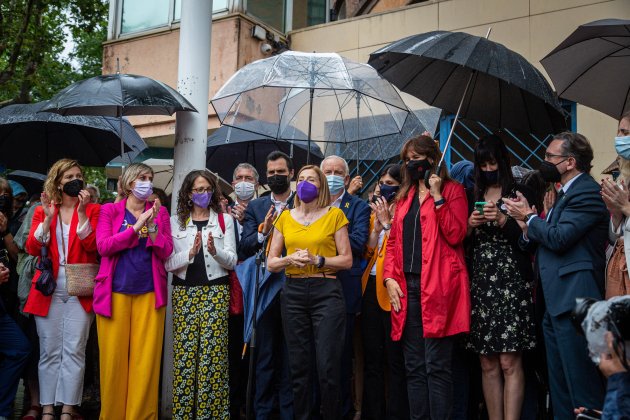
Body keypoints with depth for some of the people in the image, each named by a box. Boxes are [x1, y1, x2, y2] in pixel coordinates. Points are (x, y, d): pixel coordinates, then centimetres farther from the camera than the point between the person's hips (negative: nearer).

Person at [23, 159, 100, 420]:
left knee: (74, 351, -2)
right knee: (49, 352, 4)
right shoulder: (42, 211, 11)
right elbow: (32, 249, -1)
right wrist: (48, 217, -11)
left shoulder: (93, 210, 6)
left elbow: (93, 246, -8)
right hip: (48, 291, 1)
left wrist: (82, 212, -13)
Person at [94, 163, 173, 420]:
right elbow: (103, 246, -7)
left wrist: (152, 226, -12)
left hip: (150, 293, 1)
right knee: (114, 357, 1)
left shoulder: (160, 212, 11)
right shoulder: (110, 210, 7)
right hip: (115, 292, -1)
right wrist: (136, 227, -12)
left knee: (146, 358, 0)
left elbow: (166, 252, 2)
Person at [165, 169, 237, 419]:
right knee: (184, 351, -1)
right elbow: (168, 263, 2)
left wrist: (215, 251, -16)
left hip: (215, 291, -1)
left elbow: (232, 261, 3)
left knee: (212, 352, -5)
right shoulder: (176, 221, 10)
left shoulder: (225, 220, 7)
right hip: (184, 291, 1)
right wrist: (190, 253, -15)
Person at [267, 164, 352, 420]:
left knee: (328, 367, -6)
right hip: (293, 293, 3)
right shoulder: (285, 217, 11)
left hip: (326, 292, -3)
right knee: (299, 367, 7)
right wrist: (290, 259, -10)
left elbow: (347, 260, 1)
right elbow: (271, 263, 10)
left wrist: (318, 260, -13)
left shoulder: (334, 214, 3)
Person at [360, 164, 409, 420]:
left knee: (395, 360, -3)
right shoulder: (376, 213, 16)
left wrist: (387, 223, -11)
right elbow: (366, 254, 12)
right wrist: (376, 227, -1)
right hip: (371, 288, 7)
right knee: (372, 358, 12)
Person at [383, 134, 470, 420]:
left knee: (436, 365, -5)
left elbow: (455, 235, -9)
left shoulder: (452, 190, 3)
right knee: (414, 366, 9)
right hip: (406, 286, 6)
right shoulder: (404, 196, 20)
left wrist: (437, 196, -11)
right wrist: (390, 278, 3)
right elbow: (393, 241, 16)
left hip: (437, 286, -6)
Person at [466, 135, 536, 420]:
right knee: (488, 364, 5)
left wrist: (502, 220, -15)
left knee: (509, 362, -7)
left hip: (511, 283, -3)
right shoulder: (473, 198, 13)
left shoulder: (518, 194, 3)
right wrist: (471, 225, -5)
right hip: (480, 284, 4)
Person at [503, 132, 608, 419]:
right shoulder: (566, 193, 19)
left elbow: (559, 237, -21)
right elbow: (546, 241, 19)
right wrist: (528, 230, 0)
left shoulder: (586, 192, -11)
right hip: (556, 304, 10)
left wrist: (529, 217, -6)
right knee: (559, 388, 16)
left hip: (573, 302, -10)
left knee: (583, 388, -5)